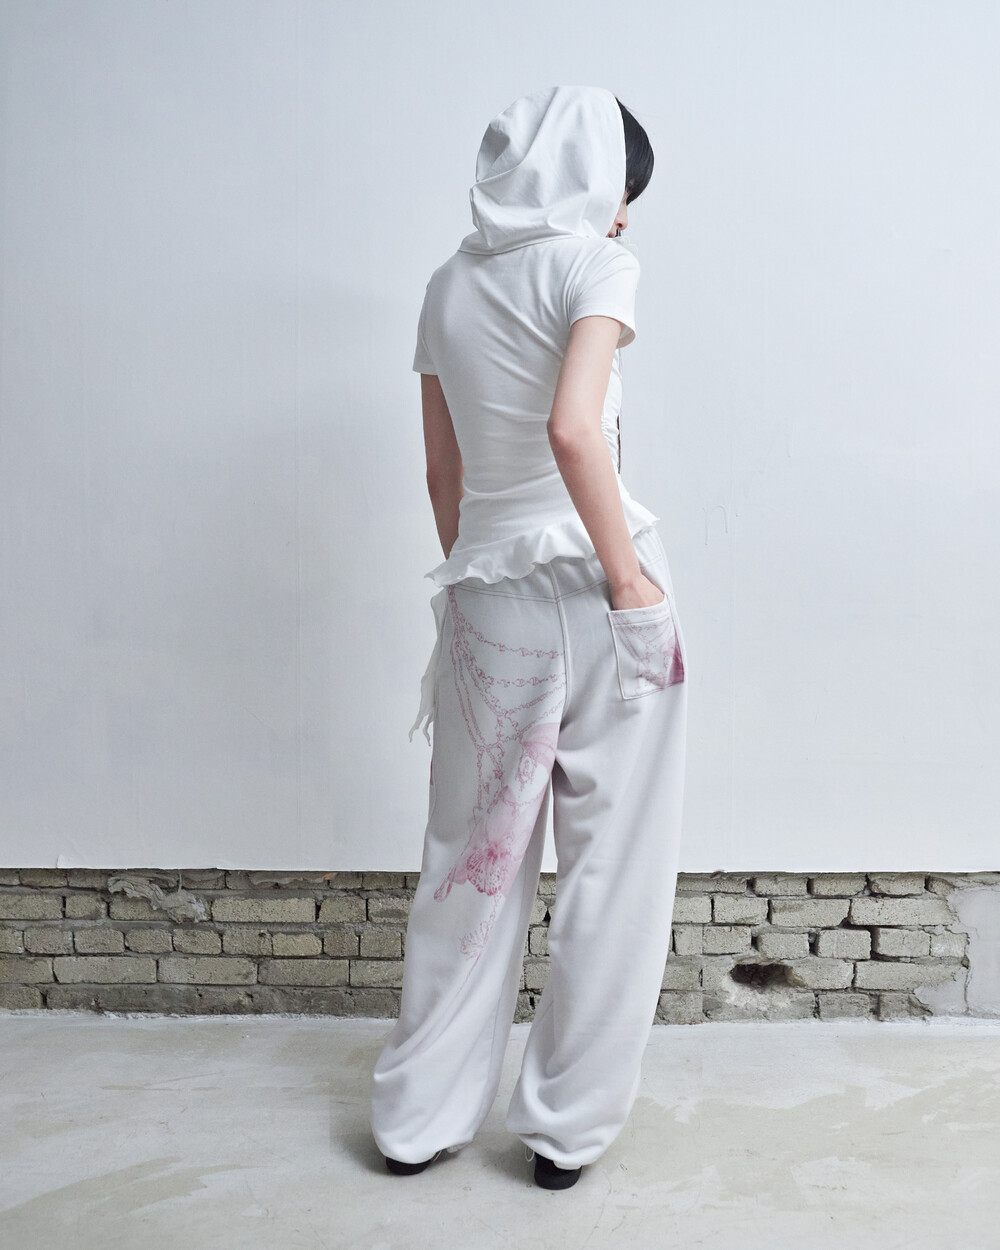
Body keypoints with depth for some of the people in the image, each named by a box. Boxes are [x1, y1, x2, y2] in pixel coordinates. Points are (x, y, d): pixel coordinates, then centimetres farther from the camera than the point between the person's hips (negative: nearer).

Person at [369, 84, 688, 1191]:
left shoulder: (449, 284, 13)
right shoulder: (594, 261, -4)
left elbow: (443, 471, 14)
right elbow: (573, 430, -21)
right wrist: (632, 581, -14)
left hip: (488, 590, 5)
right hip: (590, 581, -5)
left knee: (474, 855, 15)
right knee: (612, 860, 9)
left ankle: (421, 1116, 27)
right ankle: (568, 1124, 22)